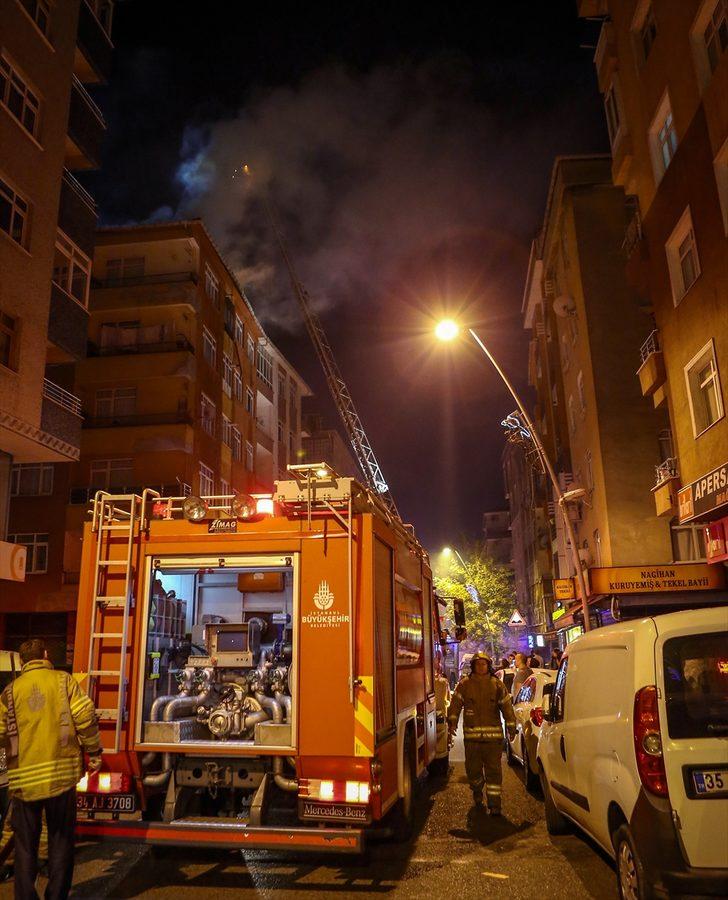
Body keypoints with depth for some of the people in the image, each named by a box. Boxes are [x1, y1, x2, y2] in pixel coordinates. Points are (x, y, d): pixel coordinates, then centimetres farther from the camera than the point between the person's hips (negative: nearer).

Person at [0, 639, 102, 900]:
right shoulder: (64, 680, -3)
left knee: (26, 843, 16)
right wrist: (94, 753, 2)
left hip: (24, 778, 1)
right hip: (62, 774, -1)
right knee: (61, 840, 13)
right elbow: (86, 719, -10)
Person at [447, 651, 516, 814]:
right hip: (471, 734, 1)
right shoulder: (464, 684, 4)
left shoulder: (497, 684, 6)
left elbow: (506, 706, 8)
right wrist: (452, 722, -12)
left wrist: (511, 727, 5)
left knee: (493, 770, -1)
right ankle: (477, 791, 37)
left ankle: (494, 803, 6)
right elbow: (455, 703, -1)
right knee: (473, 768, 10)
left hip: (494, 734, 0)